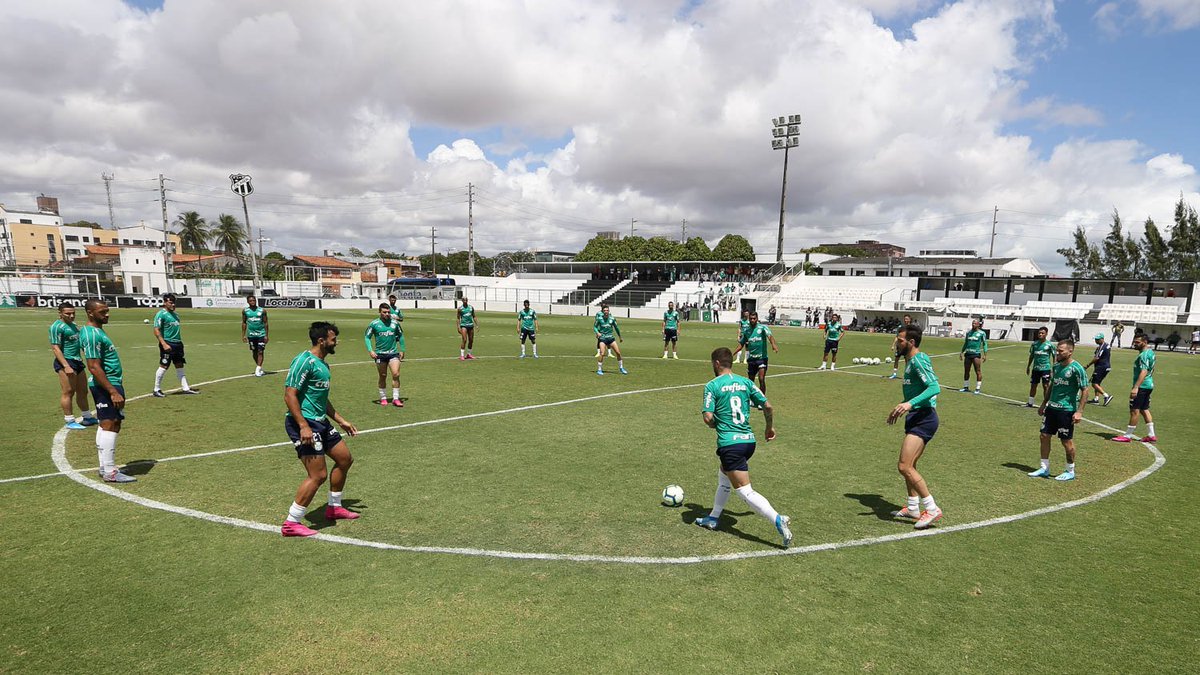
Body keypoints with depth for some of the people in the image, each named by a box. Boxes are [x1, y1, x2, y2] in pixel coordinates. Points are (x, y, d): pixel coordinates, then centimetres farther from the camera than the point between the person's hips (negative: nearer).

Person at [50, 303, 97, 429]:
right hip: (66, 362, -9)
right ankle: (69, 421, 1)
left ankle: (87, 417, 25)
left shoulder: (73, 324, 16)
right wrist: (66, 366, -25)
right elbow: (55, 348, -18)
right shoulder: (57, 326, -12)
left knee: (82, 391, 15)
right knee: (68, 392, -5)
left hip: (77, 361, 9)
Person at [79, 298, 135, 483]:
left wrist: (116, 387, 24)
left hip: (110, 384, 11)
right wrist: (113, 391, -25)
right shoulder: (92, 334, -18)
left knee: (106, 426, 13)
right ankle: (110, 472, -5)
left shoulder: (97, 331, 14)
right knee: (110, 426, -8)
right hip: (107, 386, -11)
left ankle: (105, 467, 20)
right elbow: (94, 367, -23)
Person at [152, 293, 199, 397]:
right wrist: (164, 344, -22)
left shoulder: (175, 314, 16)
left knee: (179, 366, 9)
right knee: (163, 367, -2)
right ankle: (157, 390, 10)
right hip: (168, 344, -8)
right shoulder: (161, 314, -8)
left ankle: (186, 388, 11)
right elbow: (156, 331, -15)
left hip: (177, 343, 8)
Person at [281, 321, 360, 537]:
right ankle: (291, 524, 4)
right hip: (304, 424, -10)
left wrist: (341, 420, 26)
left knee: (345, 459, 16)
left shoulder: (322, 364, 15)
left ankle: (334, 508, 32)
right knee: (318, 475, -10)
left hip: (320, 422, 10)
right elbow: (289, 395, -21)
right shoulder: (304, 361, -15)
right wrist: (303, 426, -26)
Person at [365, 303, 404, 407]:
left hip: (393, 353, 1)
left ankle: (396, 399, -3)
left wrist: (402, 350, 13)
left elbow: (400, 336, 15)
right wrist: (370, 350, -9)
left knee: (396, 374, -11)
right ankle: (383, 398, 23)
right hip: (380, 354, -1)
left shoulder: (395, 323, 2)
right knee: (383, 376, 7)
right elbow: (367, 337, 2)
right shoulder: (374, 324, -4)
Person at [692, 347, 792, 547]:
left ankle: (778, 520, -19)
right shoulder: (745, 382, 8)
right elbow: (767, 406, 7)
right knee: (723, 477, 27)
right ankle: (713, 518, 36)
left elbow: (708, 418, -14)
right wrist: (770, 427, 24)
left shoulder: (712, 385, -6)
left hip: (730, 443, -7)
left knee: (745, 491, -4)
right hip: (749, 440, 7)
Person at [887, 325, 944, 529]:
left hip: (923, 418, -11)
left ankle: (932, 509, -4)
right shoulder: (910, 361, 17)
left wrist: (910, 404, -35)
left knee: (904, 466, -14)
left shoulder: (918, 360, -14)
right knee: (908, 465, 17)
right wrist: (900, 408, 31)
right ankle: (913, 508, 29)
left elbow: (935, 387, -26)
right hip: (916, 418, 11)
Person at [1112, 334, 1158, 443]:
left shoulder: (1144, 355, -18)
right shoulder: (1150, 352, 14)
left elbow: (1144, 372, -26)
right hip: (1149, 385, 10)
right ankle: (1151, 435, 19)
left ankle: (1127, 436, 1)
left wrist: (1136, 387, -31)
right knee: (1144, 410, 16)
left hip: (1142, 386, -10)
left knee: (1134, 410, -4)